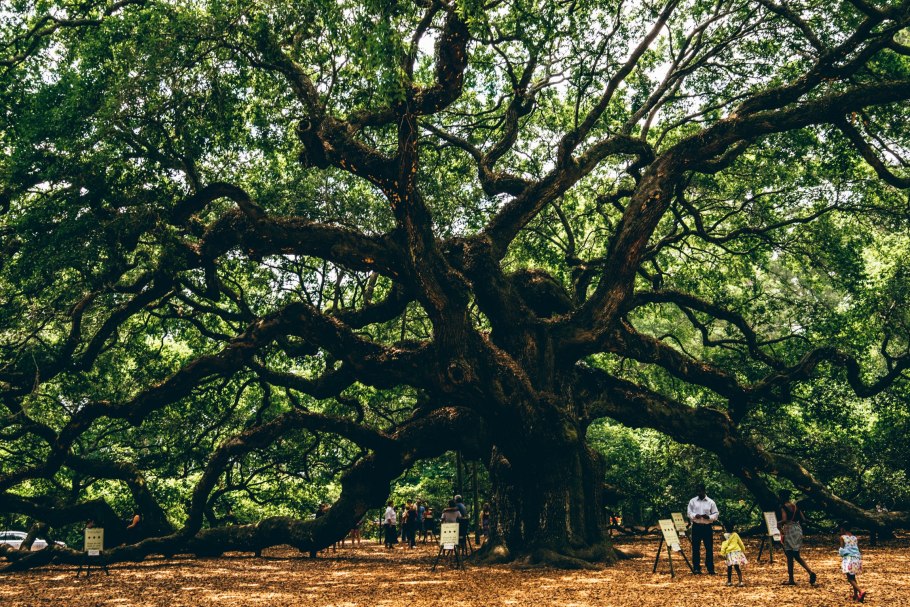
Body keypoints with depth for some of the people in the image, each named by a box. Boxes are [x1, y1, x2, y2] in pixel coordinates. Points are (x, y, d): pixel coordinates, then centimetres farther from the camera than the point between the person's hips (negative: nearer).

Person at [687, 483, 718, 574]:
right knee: (695, 547, 1)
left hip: (707, 526, -1)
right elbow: (688, 512, 5)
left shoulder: (711, 502, 2)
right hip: (696, 526, 1)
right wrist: (695, 515, -15)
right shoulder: (692, 501, 5)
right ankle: (696, 568, 8)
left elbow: (715, 515, 3)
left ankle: (710, 568, 9)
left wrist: (709, 517, -16)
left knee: (709, 548, 1)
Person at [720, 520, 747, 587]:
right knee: (737, 567, 2)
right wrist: (743, 551, 31)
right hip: (737, 551, 3)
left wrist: (722, 553, -9)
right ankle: (740, 582, -6)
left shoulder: (725, 536, -5)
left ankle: (729, 582, 18)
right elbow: (741, 543, 16)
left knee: (729, 568, 9)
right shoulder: (736, 534, 6)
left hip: (729, 553, -3)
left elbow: (724, 545, -11)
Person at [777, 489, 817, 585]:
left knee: (789, 556, 0)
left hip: (789, 530, -7)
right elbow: (803, 519, 10)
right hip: (798, 529, 7)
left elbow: (784, 519, -23)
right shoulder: (795, 506, 11)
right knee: (796, 556, 15)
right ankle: (811, 572, -1)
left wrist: (778, 523, -5)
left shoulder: (782, 507, -10)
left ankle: (791, 580, 4)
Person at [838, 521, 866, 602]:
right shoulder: (855, 538, 11)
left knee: (850, 578, -5)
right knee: (853, 577, 20)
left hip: (848, 558, -6)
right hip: (857, 558, 6)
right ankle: (855, 595, 20)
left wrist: (840, 551, 12)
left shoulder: (842, 537, -5)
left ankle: (861, 591, -25)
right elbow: (858, 549, 11)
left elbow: (842, 549, -7)